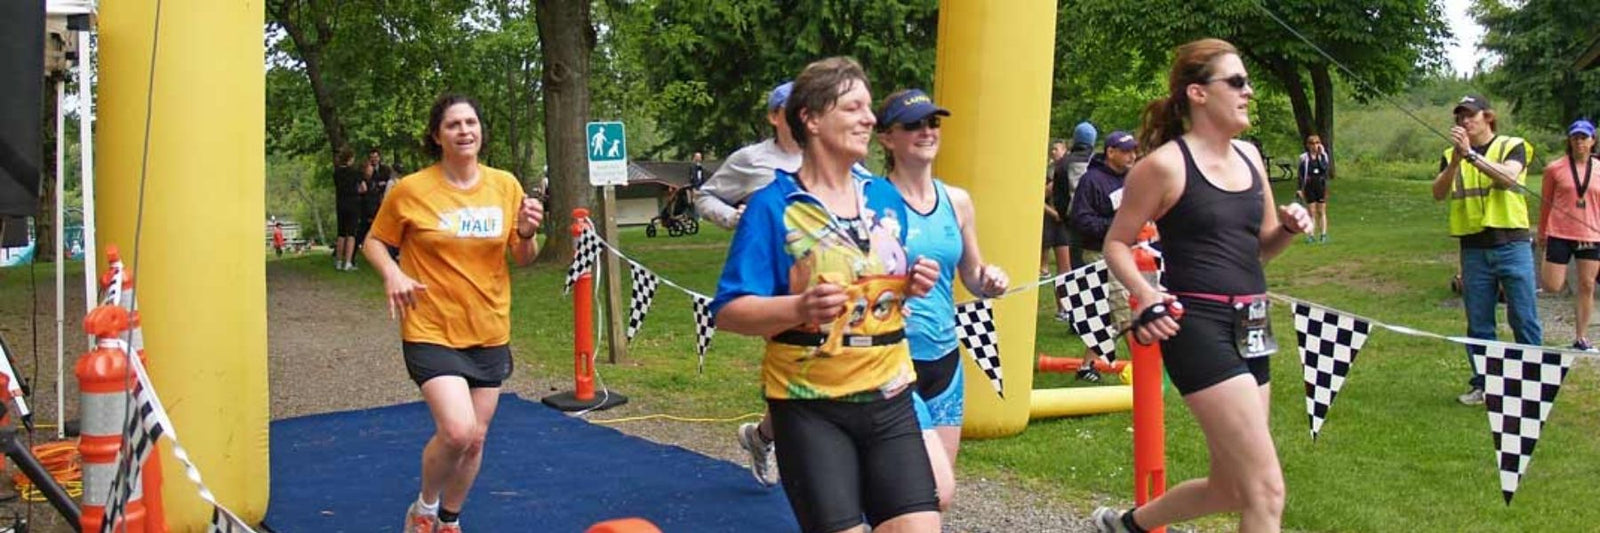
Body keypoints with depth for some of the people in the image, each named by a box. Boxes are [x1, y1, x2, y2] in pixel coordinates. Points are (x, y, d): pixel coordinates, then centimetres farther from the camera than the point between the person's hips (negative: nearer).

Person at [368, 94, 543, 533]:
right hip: (432, 332, -4)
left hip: (489, 333, 4)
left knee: (475, 438, 11)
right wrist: (392, 273, -17)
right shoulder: (411, 190, -9)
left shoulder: (505, 185, 0)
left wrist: (528, 233, -13)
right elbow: (374, 242, 4)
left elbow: (524, 259, 8)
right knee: (456, 430, -20)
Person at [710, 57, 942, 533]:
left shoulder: (886, 198, 9)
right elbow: (728, 313, -12)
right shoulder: (773, 206, -8)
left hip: (889, 397, 5)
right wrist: (801, 307, -28)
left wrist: (911, 287, -1)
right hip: (811, 408, -5)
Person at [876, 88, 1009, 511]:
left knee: (938, 494, 12)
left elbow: (972, 277, 18)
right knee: (937, 492, -14)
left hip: (944, 359, 6)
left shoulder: (958, 202, 8)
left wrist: (990, 282, -4)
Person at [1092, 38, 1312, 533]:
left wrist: (1289, 228, -1)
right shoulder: (1165, 163, -9)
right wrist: (1146, 293, -21)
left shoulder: (1248, 155, 11)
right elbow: (1116, 244, -3)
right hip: (1197, 328, -8)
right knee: (1266, 490, -10)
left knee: (1230, 489, 16)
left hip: (1250, 328, 8)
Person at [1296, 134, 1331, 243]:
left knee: (1322, 211, 6)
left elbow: (1325, 168, -14)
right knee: (1311, 212, 1)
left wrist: (1321, 154, -13)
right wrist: (1299, 189, -2)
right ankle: (1310, 235, 5)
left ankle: (1324, 234, 10)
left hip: (1321, 186, 1)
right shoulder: (1304, 157, 0)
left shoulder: (1323, 155, 4)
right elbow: (1301, 174, 2)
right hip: (1309, 187, -1)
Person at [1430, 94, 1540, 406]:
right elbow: (1439, 194, -5)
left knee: (1524, 318, -2)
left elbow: (1508, 178, -18)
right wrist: (1456, 159, -20)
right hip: (1474, 249, 3)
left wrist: (1471, 154, -26)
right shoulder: (1451, 157, 11)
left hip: (1512, 244, -3)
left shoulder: (1512, 147, 3)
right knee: (1478, 323, 6)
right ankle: (1483, 384, 15)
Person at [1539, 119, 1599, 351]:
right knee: (1552, 287, -8)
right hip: (1560, 235, -2)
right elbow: (1546, 202, 8)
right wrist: (1542, 233, 12)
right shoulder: (1555, 169, 0)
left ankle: (1581, 337, 12)